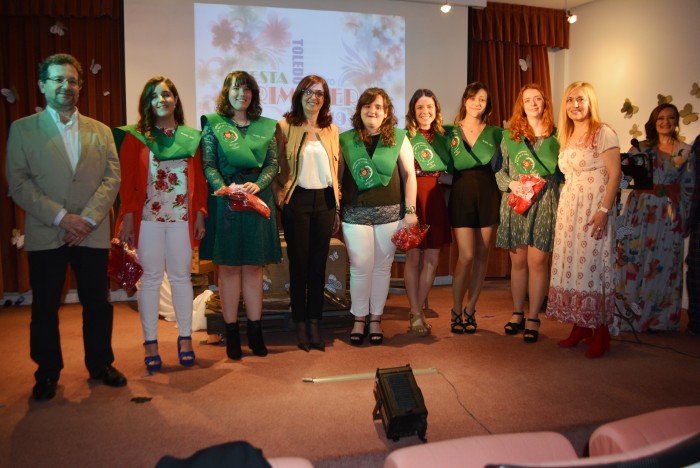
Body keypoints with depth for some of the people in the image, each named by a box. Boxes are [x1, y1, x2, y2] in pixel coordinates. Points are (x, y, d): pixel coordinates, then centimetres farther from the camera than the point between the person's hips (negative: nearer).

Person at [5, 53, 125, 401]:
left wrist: (88, 218, -11)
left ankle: (100, 364, 26)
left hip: (92, 234, 2)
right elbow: (18, 183, -4)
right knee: (45, 307, 8)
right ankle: (47, 373, 23)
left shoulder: (100, 131, 11)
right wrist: (60, 217, -14)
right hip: (44, 235, -1)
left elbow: (112, 178, 2)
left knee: (97, 304, 8)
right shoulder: (22, 129, 4)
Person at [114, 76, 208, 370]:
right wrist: (127, 218, -9)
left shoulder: (191, 137, 9)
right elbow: (127, 181, -1)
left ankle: (185, 338, 18)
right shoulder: (135, 137, 3)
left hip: (182, 218, 2)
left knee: (181, 277, 8)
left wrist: (200, 215, 2)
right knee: (150, 278, 4)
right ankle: (150, 343, 12)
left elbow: (199, 180, 8)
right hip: (148, 218, -1)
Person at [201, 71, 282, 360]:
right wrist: (226, 188, -19)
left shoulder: (265, 127, 11)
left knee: (254, 267, 6)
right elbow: (208, 165, -2)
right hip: (225, 201, -2)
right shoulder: (213, 124, 5)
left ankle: (255, 332, 13)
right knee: (229, 267, 2)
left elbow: (273, 163, 6)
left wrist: (258, 185, -13)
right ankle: (231, 334, 10)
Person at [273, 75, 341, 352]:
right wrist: (279, 200, -9)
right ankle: (301, 326, 15)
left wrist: (337, 207, 10)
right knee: (299, 264, 4)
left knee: (318, 265, 6)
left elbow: (336, 170, 12)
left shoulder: (331, 130, 11)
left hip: (325, 200, 3)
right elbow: (276, 168, 0)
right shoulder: (285, 127, 0)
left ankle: (314, 324, 15)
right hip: (297, 201, -3)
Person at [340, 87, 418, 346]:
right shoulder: (345, 140, 5)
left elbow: (409, 175, 4)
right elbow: (337, 176, 7)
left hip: (390, 213, 0)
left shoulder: (399, 138, 3)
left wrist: (410, 210, -1)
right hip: (355, 214, 0)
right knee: (360, 267, 0)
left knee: (382, 267, 7)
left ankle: (375, 319, 21)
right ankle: (359, 320, 17)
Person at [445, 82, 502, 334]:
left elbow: (499, 165, 6)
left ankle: (470, 309, 17)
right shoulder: (450, 132, 5)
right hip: (461, 194, -2)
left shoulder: (495, 133, 8)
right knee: (467, 256, -7)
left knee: (482, 254, 4)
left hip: (488, 194, 2)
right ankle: (456, 311, 9)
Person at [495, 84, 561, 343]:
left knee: (537, 261, -3)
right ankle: (517, 314, 21)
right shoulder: (509, 135, 8)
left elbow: (564, 173, 7)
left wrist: (562, 203, -3)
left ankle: (533, 318, 8)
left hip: (544, 205, -1)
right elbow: (499, 170, 9)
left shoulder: (556, 137, 5)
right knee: (517, 261, 8)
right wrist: (510, 184, -9)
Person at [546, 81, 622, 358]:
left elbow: (615, 174, -12)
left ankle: (600, 334, 3)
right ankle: (579, 327, 15)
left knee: (592, 264, -7)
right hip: (568, 208, 7)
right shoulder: (567, 137, 16)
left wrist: (604, 211, -20)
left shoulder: (603, 133, -6)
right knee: (570, 264, 6)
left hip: (594, 208, -7)